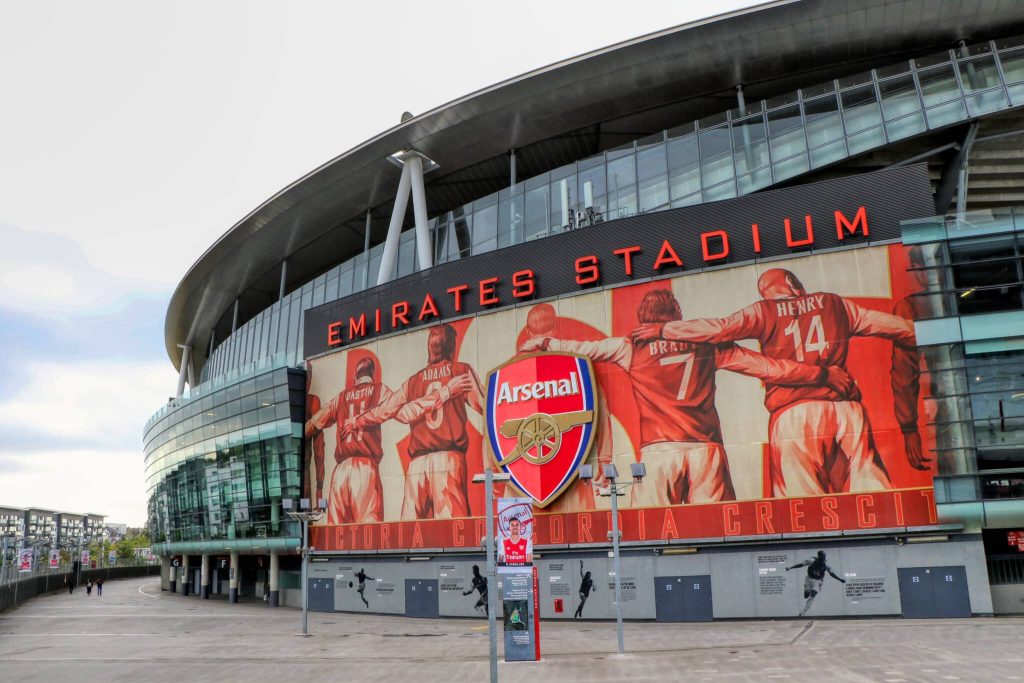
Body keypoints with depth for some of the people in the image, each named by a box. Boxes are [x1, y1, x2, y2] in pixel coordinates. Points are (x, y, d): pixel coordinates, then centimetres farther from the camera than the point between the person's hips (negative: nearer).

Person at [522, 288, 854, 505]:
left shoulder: (632, 348, 8)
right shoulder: (705, 342, 12)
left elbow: (582, 348, 18)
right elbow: (764, 366, 12)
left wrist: (543, 343, 36)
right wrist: (822, 374, 20)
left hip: (658, 451, -1)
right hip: (706, 448, 2)